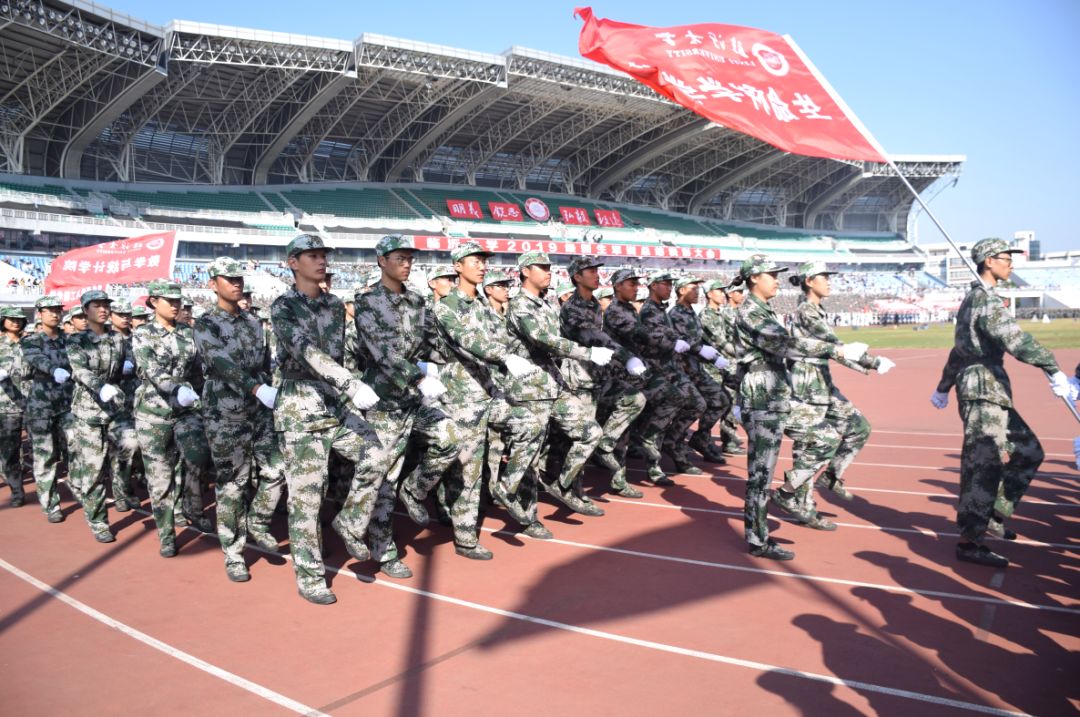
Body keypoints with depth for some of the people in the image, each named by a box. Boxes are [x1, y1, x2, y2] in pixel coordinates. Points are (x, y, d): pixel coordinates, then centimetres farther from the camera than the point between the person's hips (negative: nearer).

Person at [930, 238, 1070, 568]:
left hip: (991, 392, 10)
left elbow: (960, 350, 27)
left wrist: (943, 388, 34)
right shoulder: (986, 299, -13)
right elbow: (1014, 338, -29)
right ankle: (970, 541, -3)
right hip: (983, 388, -10)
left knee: (1028, 452, 14)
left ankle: (993, 518, 17)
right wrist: (1054, 370, -37)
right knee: (984, 464, -8)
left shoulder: (972, 298, 19)